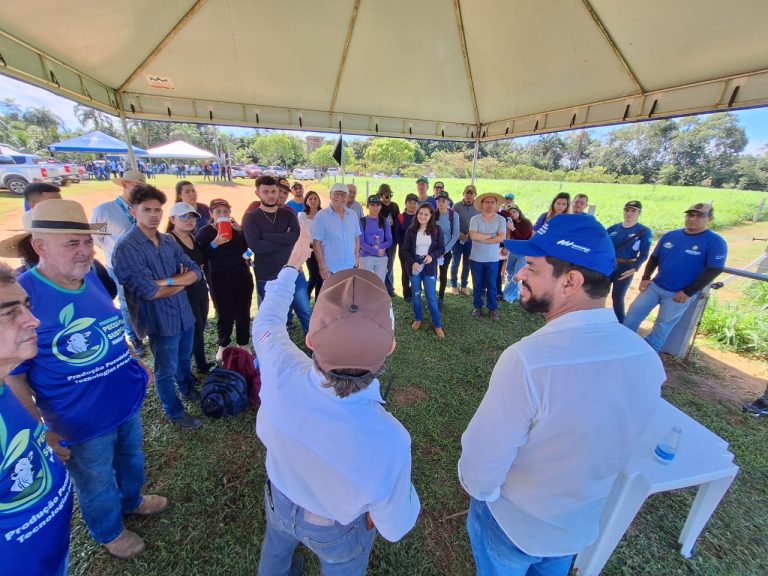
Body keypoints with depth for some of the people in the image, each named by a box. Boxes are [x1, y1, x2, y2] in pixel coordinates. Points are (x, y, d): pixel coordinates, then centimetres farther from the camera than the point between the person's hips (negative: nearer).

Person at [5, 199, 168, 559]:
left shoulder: (91, 277, -5)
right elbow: (12, 377, -17)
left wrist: (135, 364, 10)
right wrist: (42, 432, -15)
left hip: (127, 401, 6)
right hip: (82, 422, -5)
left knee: (132, 460, 29)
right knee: (97, 485, 21)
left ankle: (132, 501, 57)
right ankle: (110, 532, 49)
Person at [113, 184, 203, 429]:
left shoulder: (169, 241, 3)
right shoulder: (127, 248, -17)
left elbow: (196, 271, -3)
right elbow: (149, 292, -23)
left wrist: (168, 281, -20)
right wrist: (181, 281, -9)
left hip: (185, 313, 6)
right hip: (161, 320, -6)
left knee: (185, 359, 26)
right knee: (166, 370, 14)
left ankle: (188, 389, 52)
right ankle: (175, 412, 35)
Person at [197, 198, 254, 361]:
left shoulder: (237, 228, 10)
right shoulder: (204, 232, 1)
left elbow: (249, 246, -3)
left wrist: (241, 230, -13)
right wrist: (215, 243, -23)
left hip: (242, 276, 2)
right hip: (219, 279, -2)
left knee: (243, 312, 6)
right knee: (225, 314, 1)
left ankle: (243, 344, 24)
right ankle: (223, 345, 25)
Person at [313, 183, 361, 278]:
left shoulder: (353, 214, 7)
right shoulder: (321, 216, -7)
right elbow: (316, 242, -9)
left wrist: (357, 257, 7)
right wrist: (322, 265, -13)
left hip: (351, 267, 4)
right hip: (331, 269, -4)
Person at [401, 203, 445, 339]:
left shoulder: (436, 230, -4)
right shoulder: (411, 230, -3)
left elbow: (441, 249, 0)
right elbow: (405, 250, -2)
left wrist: (432, 256, -19)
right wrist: (412, 263, -17)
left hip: (429, 267, -1)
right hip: (414, 266, 1)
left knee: (431, 296, 0)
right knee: (416, 294, 12)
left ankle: (438, 325, 10)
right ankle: (417, 319, 31)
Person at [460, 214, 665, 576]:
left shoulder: (526, 360, -41)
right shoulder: (647, 359, -18)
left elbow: (481, 467, -29)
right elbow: (613, 446, -2)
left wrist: (475, 486, -6)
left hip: (511, 523, -4)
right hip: (583, 524, 5)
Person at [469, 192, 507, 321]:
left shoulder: (501, 220, -3)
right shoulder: (475, 219, -5)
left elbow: (502, 238, -14)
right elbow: (473, 236, -19)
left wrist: (481, 238, -15)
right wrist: (491, 235, -13)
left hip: (493, 259, 0)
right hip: (476, 258, 0)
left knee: (491, 285, 9)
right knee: (478, 285, 12)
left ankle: (492, 309, 23)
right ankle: (478, 307, 27)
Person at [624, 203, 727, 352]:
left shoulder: (715, 242, -9)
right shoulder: (670, 236, 5)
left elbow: (714, 270, -13)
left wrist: (688, 292, -16)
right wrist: (645, 278, 0)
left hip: (679, 294, -4)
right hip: (655, 286, 4)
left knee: (663, 325, 5)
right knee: (634, 312, 3)